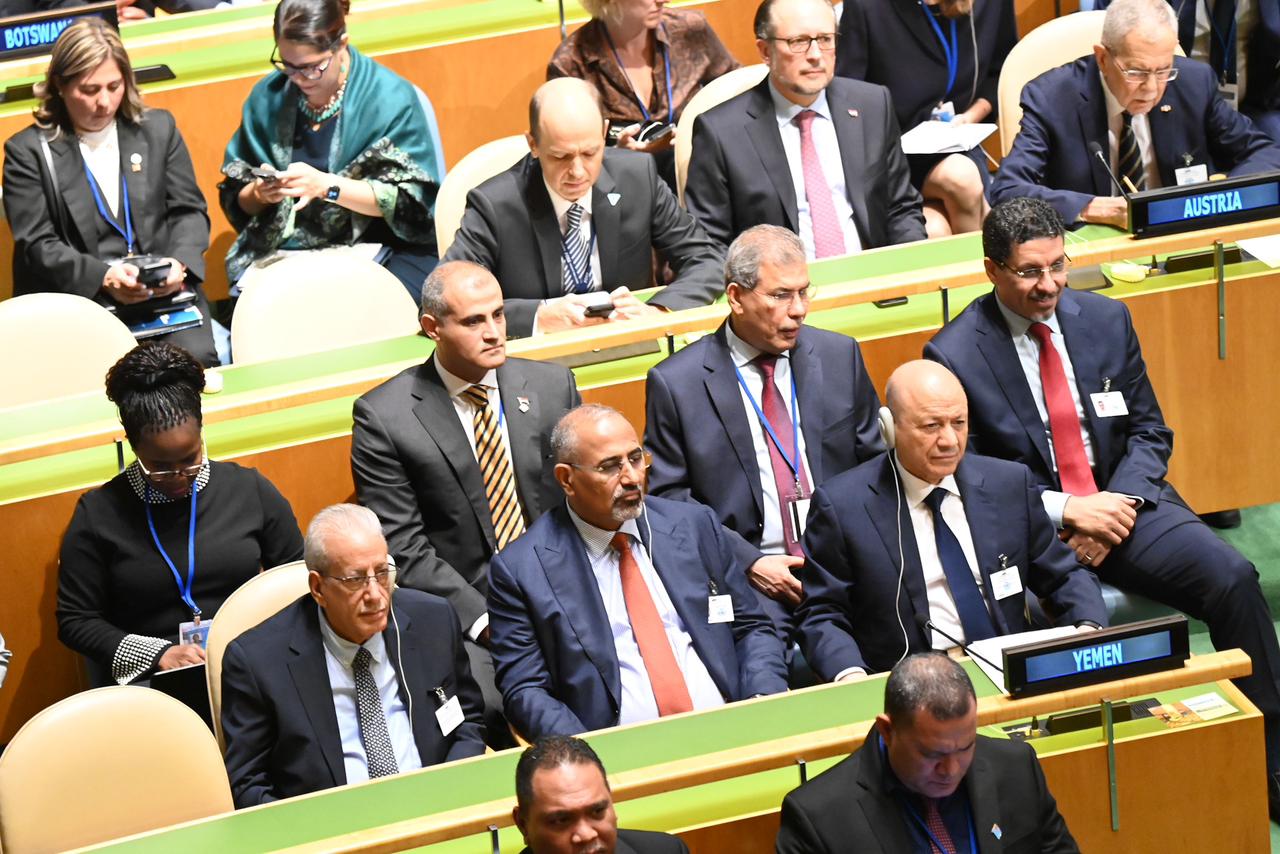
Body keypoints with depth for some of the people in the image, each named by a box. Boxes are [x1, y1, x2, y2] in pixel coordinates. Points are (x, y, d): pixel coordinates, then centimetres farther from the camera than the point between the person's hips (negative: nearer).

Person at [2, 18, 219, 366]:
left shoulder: (158, 128, 14)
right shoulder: (28, 151, 5)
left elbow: (188, 211, 13)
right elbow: (37, 245, -2)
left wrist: (180, 263, -10)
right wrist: (103, 277, -19)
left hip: (165, 290, 2)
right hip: (76, 300, -2)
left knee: (195, 359, -26)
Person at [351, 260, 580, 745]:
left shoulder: (551, 386, 9)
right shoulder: (383, 417, -3)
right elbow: (402, 547, -5)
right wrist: (483, 618, -14)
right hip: (461, 612, -3)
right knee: (492, 702, -32)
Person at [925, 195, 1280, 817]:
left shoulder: (1106, 319, 6)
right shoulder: (955, 355, -7)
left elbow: (1149, 431, 11)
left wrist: (1120, 503, -9)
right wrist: (1064, 510, -16)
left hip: (1121, 502, 4)